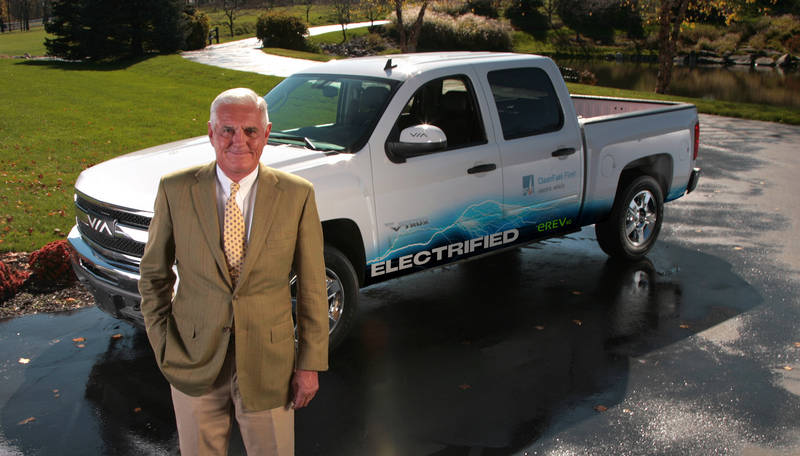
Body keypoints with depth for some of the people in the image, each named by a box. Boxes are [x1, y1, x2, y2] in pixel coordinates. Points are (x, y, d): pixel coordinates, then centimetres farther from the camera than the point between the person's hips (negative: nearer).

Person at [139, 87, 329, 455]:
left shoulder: (297, 195, -8)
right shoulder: (176, 190, -6)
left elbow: (311, 286, -3)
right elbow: (153, 274, 5)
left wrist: (310, 364, -3)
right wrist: (162, 345, -1)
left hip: (268, 362, 0)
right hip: (194, 360, 1)